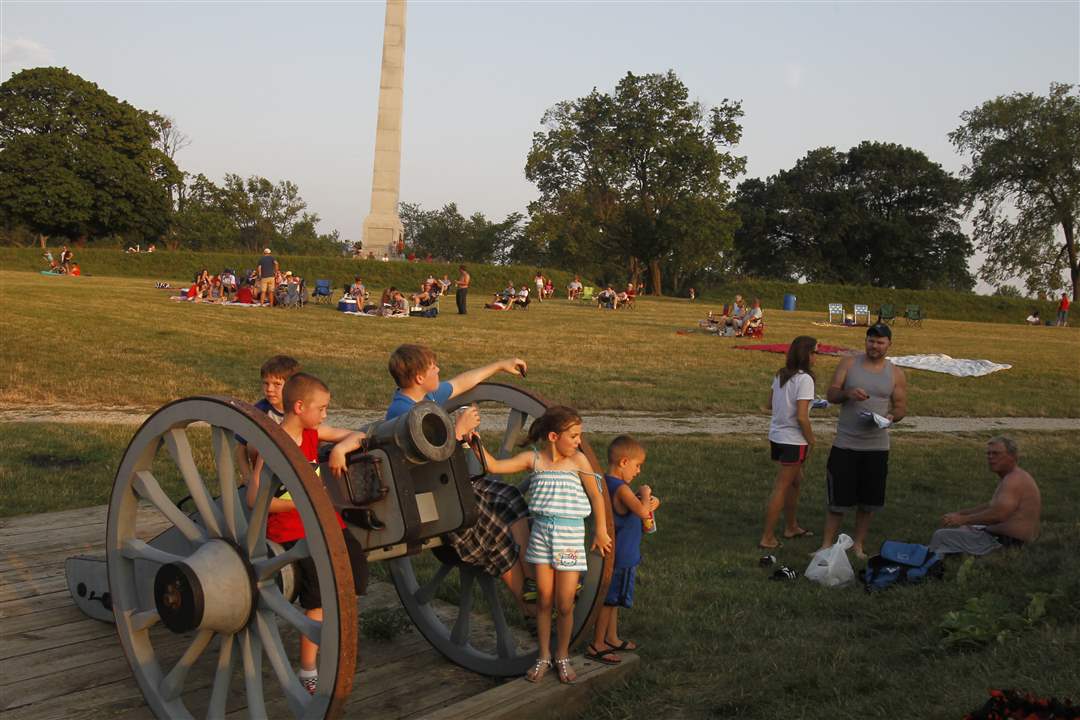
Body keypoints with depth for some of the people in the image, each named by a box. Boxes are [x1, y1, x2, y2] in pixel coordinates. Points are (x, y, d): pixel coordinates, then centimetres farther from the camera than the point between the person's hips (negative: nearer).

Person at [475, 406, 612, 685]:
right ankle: (543, 656, 23)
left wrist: (600, 531, 8)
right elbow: (494, 465, -4)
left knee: (565, 603, 1)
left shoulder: (578, 460, -3)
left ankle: (562, 656, 21)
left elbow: (596, 496, 5)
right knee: (544, 599, 7)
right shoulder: (533, 459, -1)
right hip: (541, 533, 1)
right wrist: (475, 440, -14)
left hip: (570, 536, -1)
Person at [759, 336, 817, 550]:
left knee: (795, 481, 24)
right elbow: (801, 417, -22)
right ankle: (767, 538, 6)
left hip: (776, 436, 8)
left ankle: (791, 527, 37)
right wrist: (811, 441, -8)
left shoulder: (780, 375, 5)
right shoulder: (804, 379, -19)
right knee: (781, 488, 0)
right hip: (793, 440, -8)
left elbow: (770, 403, 14)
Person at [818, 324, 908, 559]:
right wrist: (847, 393, -23)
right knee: (838, 498, 0)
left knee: (869, 500, 8)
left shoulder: (895, 374, 5)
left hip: (877, 446, 2)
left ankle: (858, 544, 23)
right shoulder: (848, 364, 3)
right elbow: (831, 394, -1)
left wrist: (890, 417, -16)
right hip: (845, 443, -1)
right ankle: (827, 544, 10)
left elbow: (901, 407, 7)